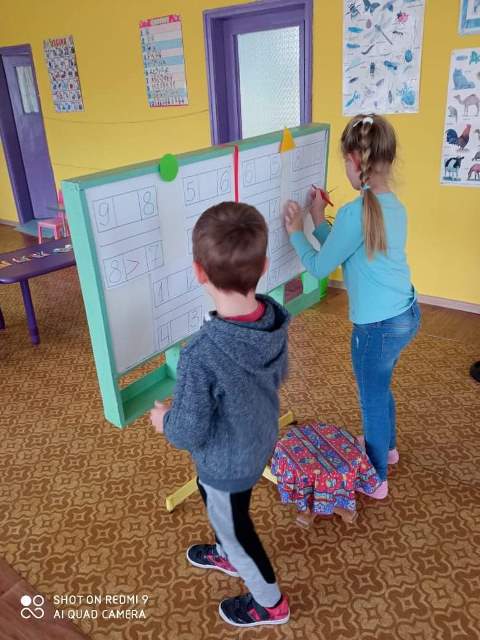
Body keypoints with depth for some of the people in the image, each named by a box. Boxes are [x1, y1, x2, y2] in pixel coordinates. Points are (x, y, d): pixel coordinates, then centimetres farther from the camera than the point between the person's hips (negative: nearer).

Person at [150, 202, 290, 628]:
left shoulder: (201, 355, -40)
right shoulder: (274, 316, -19)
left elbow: (187, 435, -27)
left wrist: (163, 418, -6)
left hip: (227, 463, -6)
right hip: (261, 442, 7)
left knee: (234, 527, 24)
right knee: (217, 506, 35)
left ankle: (270, 603, 50)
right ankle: (227, 556, 64)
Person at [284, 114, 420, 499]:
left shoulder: (355, 212, -24)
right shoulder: (395, 207, 3)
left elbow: (319, 267, -11)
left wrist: (296, 231, 3)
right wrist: (319, 220, 15)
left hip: (378, 326, -8)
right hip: (407, 315, 8)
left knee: (373, 400, 13)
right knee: (381, 389, 30)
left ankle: (376, 480, 35)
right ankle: (387, 448, 54)